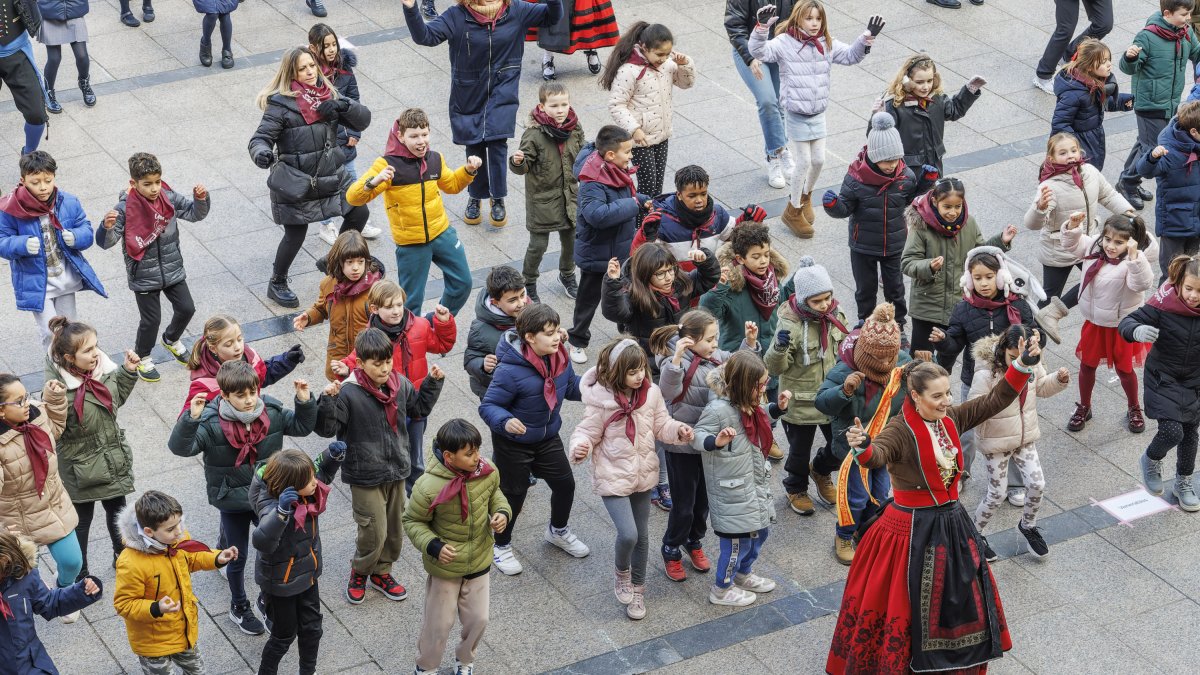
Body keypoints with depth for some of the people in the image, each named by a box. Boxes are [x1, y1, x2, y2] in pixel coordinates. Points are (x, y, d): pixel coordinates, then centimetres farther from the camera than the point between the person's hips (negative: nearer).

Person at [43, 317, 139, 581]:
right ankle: (79, 574, 36)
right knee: (82, 520, 15)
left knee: (117, 509, 27)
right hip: (82, 467, -6)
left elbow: (117, 398, 10)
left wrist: (128, 371, -1)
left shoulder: (102, 368, -11)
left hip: (114, 460, 6)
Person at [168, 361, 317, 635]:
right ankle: (239, 608, 38)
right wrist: (191, 418, -50)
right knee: (238, 558, 15)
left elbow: (301, 426, 0)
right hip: (232, 502, -3)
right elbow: (180, 447, -33)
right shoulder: (211, 424, -25)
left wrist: (305, 402, -18)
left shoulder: (272, 413, -12)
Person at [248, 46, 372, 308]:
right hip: (295, 182, -6)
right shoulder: (280, 103, -13)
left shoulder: (328, 94, 4)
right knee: (295, 234, -1)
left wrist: (342, 105, -18)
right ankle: (276, 285, 23)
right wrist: (261, 154, -38)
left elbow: (363, 119, 2)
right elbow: (260, 138, -15)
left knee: (359, 213, 12)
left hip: (331, 175, 6)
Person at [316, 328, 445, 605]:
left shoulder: (400, 384, -2)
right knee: (374, 532, -2)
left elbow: (419, 408, 16)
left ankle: (381, 572, 40)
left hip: (396, 472, 6)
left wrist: (433, 383, 6)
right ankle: (359, 572, 26)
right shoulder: (349, 392, -21)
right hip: (365, 476, -6)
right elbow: (326, 429, -20)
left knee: (395, 529, 17)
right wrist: (328, 400, -35)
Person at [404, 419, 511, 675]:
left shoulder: (487, 471, -16)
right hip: (445, 566, -4)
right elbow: (412, 521, -14)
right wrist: (433, 546, -26)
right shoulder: (428, 487, -30)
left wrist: (502, 512, -11)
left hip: (479, 561, 4)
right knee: (439, 623, 12)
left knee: (478, 619, 18)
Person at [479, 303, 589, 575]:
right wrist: (505, 421, -44)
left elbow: (571, 387, 9)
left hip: (548, 437, 7)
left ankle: (558, 531, 48)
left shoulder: (559, 357, -10)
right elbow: (488, 406, -25)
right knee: (514, 494, 10)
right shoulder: (510, 370, -32)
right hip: (513, 443, -7)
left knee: (565, 484, 17)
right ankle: (501, 546, 36)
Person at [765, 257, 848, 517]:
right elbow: (774, 368, -23)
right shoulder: (790, 323, -23)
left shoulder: (834, 315, -4)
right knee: (800, 451, 14)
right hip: (801, 403, -5)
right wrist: (779, 348, -41)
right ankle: (796, 488, 40)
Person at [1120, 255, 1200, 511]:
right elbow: (1126, 322, -21)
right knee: (1172, 431, -14)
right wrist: (1138, 331, -43)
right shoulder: (1164, 305, -24)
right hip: (1164, 381, -4)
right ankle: (1151, 460, 21)